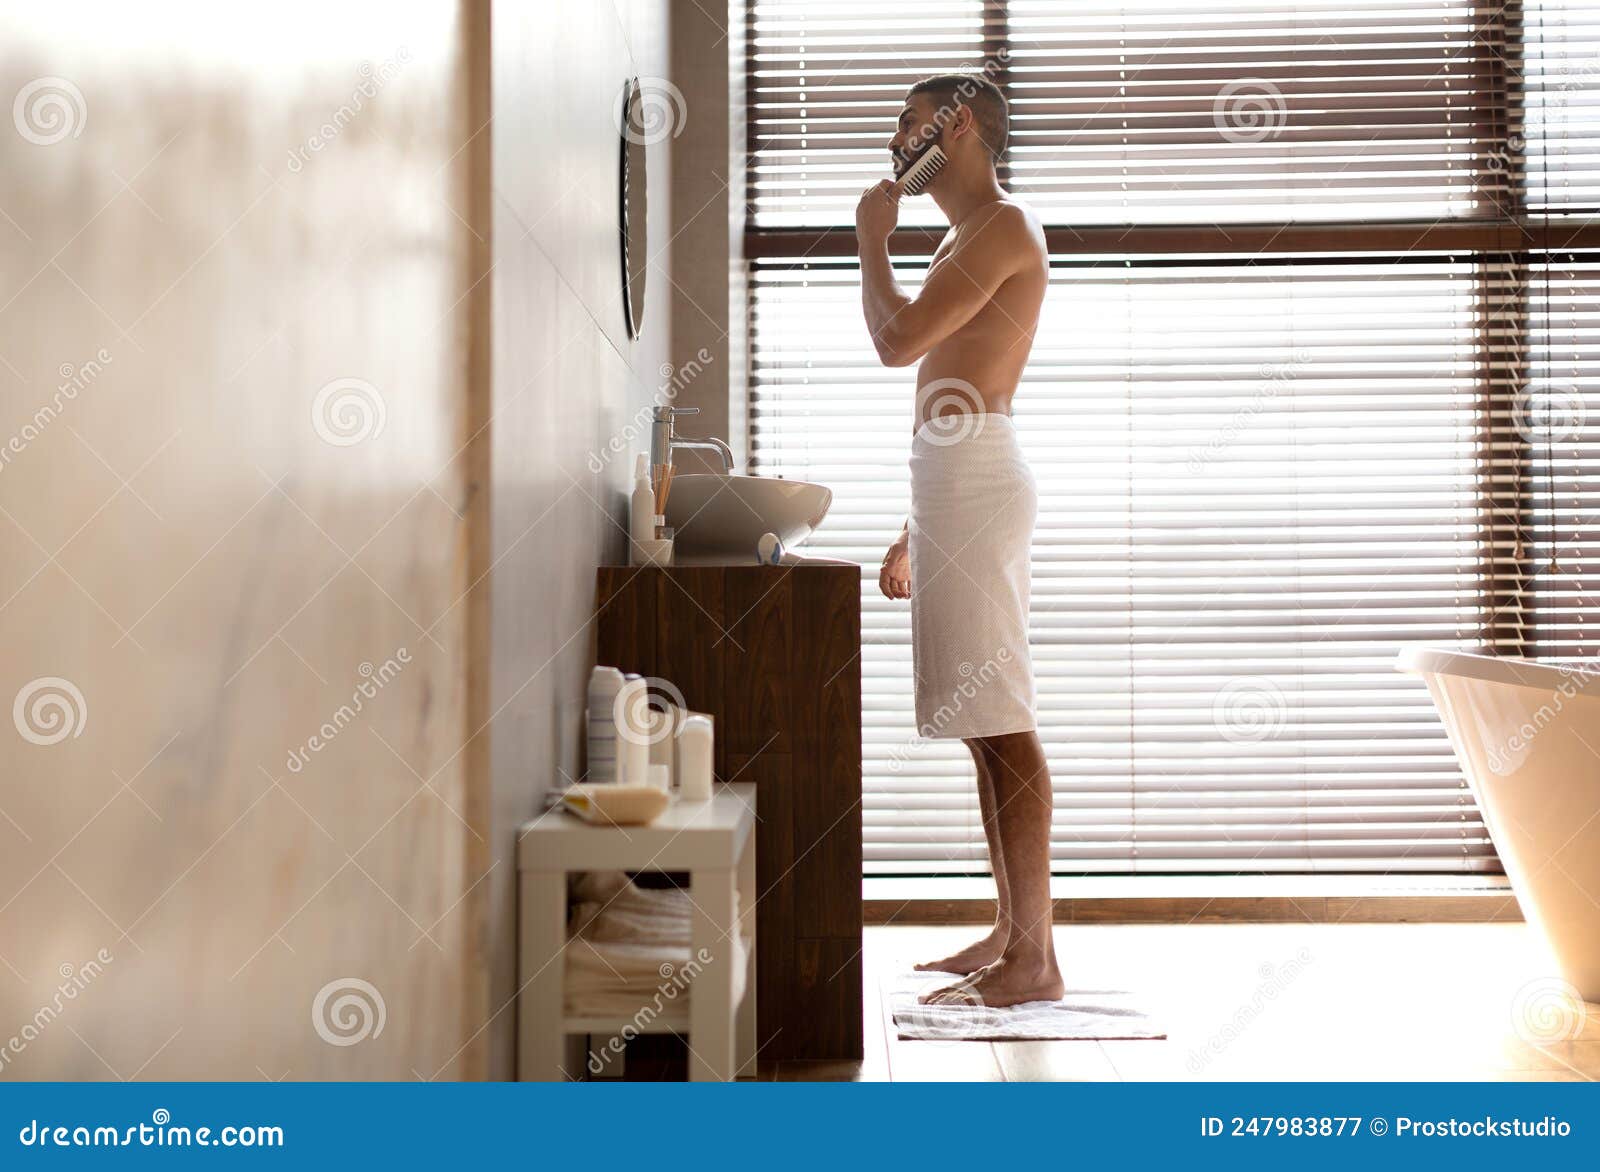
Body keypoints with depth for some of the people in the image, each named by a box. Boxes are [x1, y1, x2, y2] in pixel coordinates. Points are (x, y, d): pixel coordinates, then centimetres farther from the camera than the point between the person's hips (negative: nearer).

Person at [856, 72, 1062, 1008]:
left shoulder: (1003, 224, -5)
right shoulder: (971, 238, 26)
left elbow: (897, 340, -16)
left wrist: (873, 239, 1)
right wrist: (914, 530, 25)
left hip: (976, 477, -10)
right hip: (954, 483, 10)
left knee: (1000, 721, -12)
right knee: (987, 723, 10)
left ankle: (1034, 957, -10)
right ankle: (1011, 933, 15)